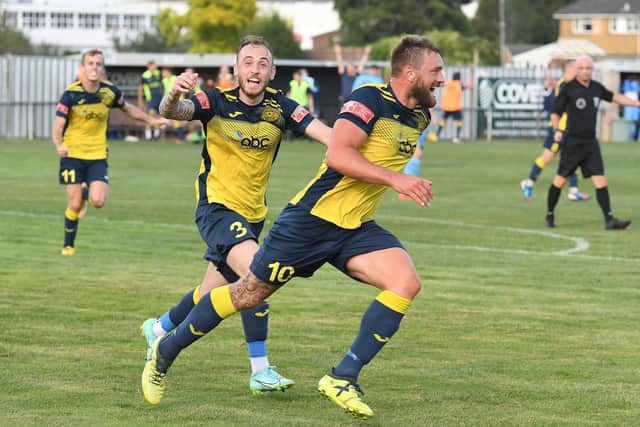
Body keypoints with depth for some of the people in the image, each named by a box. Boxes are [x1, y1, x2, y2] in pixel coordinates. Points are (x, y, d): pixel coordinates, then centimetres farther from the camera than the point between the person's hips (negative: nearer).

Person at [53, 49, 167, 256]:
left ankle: (86, 192, 24)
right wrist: (59, 146, -36)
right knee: (75, 205, -6)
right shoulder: (71, 94, -15)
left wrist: (151, 120, 19)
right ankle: (68, 245, 18)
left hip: (97, 155, 2)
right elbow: (58, 127, -16)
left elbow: (127, 108, 17)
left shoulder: (110, 91, -6)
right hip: (73, 154, -2)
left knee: (97, 201, -15)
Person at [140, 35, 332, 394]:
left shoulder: (279, 106, -6)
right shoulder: (217, 103, -12)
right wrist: (174, 95, -51)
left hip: (252, 214, 5)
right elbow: (172, 112, -27)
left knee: (214, 292, 16)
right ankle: (261, 371, -19)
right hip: (217, 207, -5)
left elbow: (321, 131, -18)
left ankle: (159, 329, 45)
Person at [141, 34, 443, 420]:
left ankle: (343, 379, -12)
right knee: (249, 294, 3)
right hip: (314, 217, -7)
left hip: (357, 229, 7)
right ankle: (165, 352, 23)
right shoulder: (370, 99, -17)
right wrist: (395, 179, -33)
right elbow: (337, 155, -30)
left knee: (406, 284, -17)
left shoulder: (419, 116, 8)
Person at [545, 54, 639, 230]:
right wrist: (556, 130, -19)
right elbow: (555, 112, -3)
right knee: (560, 180, 2)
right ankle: (549, 215, 19)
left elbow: (614, 97, 26)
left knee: (600, 181, -5)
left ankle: (609, 220, -7)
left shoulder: (596, 87, 9)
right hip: (572, 142, -4)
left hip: (591, 143, 4)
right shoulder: (568, 89, -7)